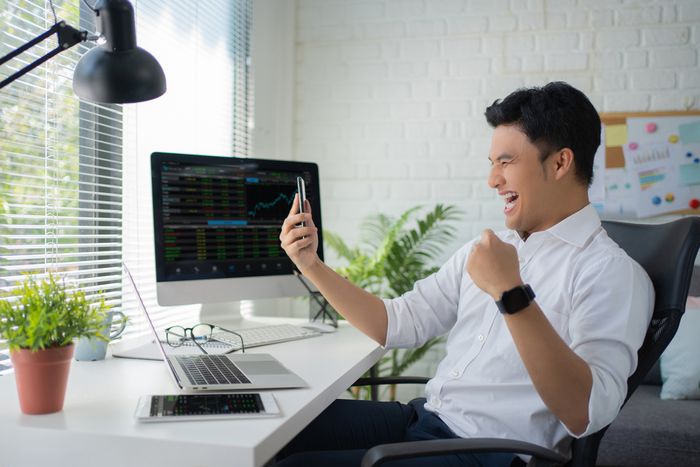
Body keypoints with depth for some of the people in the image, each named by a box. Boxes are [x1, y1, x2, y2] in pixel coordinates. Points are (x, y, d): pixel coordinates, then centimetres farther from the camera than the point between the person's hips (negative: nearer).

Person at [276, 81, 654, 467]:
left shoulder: (611, 273, -12)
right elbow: (399, 323, 11)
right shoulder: (488, 249, 12)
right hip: (421, 416, 7)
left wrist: (511, 294, -30)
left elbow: (586, 415, -23)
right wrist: (312, 265, 3)